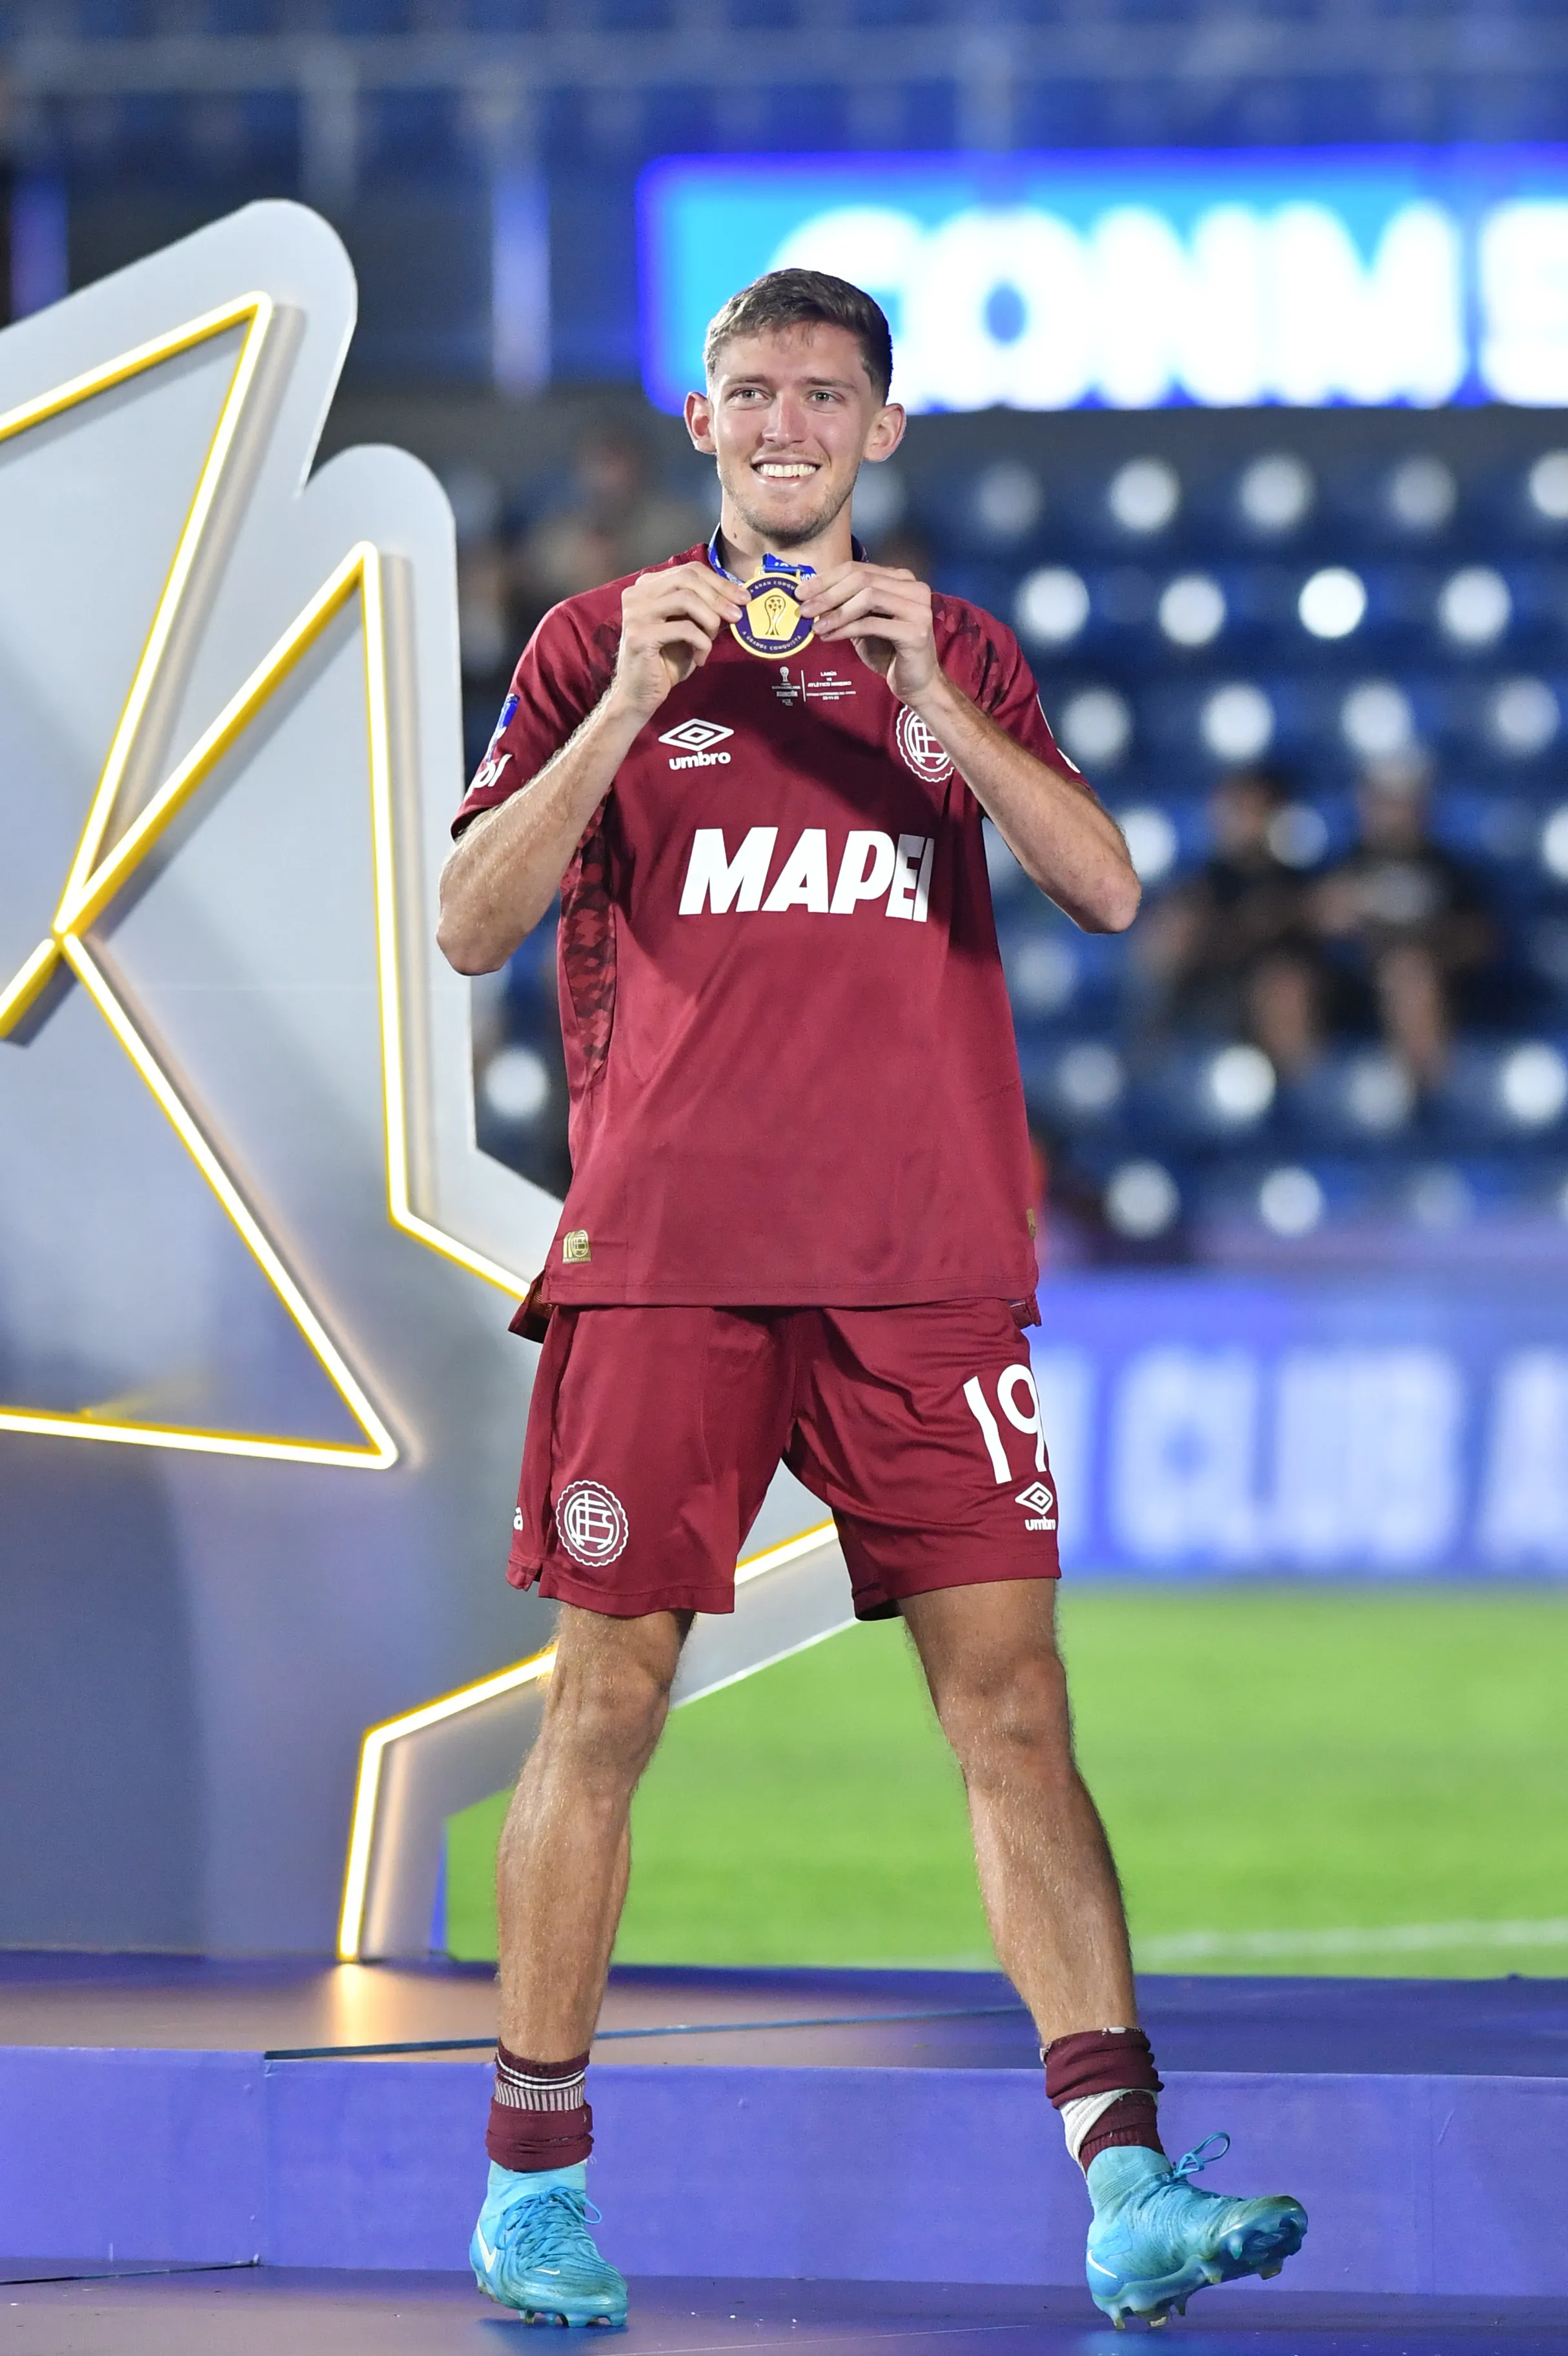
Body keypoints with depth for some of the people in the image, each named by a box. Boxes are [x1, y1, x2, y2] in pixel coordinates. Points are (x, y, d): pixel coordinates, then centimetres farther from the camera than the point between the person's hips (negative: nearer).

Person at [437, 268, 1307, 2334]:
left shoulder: (958, 656, 15)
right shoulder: (601, 644, 10)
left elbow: (1104, 887, 0)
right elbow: (474, 925, 1)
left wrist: (921, 687, -12)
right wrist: (632, 704, -11)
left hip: (923, 1264, 1)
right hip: (666, 1246, -1)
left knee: (1012, 1699, -7)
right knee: (608, 1700, -1)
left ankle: (1127, 2184, -13)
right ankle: (535, 2181, 10)